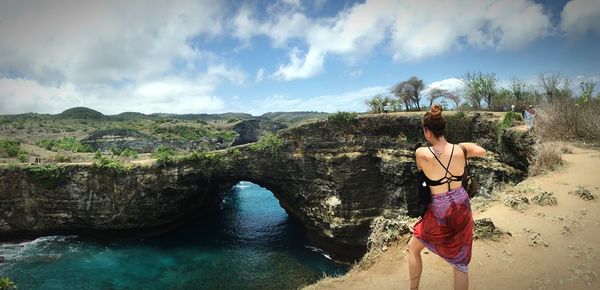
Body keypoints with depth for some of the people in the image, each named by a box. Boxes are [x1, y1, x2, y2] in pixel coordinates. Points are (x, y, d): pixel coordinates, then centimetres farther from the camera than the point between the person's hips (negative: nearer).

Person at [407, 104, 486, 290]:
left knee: (413, 247, 21)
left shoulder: (421, 153, -19)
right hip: (462, 207, 4)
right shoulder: (461, 149, -10)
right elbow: (482, 152, 12)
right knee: (461, 260, 16)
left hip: (439, 212, -3)